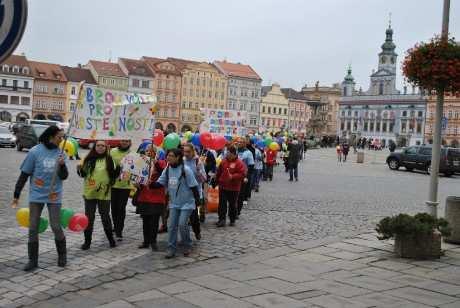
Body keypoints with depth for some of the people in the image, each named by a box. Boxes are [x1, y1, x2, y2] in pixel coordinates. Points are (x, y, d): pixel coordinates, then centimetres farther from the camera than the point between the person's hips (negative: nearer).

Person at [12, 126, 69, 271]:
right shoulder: (35, 152, -8)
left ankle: (62, 256, 20)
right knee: (33, 228, 3)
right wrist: (16, 195, 1)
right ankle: (33, 260, 14)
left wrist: (62, 165, -18)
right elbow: (24, 175, -2)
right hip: (36, 195, -1)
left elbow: (64, 176, 2)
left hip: (54, 196, 1)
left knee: (56, 227, 0)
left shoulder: (60, 153, 1)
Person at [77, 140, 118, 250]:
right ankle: (87, 241, 15)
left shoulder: (109, 159, 1)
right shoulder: (89, 158, 1)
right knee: (89, 217, 6)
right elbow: (83, 174, 6)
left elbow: (113, 175, 6)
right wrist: (80, 169, -15)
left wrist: (118, 170, -12)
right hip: (90, 193, 0)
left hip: (104, 193, 0)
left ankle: (110, 238, 25)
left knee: (105, 216, 9)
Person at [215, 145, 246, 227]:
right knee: (222, 204, 2)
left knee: (232, 205, 9)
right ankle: (222, 220, 6)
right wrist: (217, 181, 19)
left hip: (233, 188, -4)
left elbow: (242, 174, -17)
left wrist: (233, 177, -24)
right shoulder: (223, 161, 6)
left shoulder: (239, 163, -10)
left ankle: (232, 220, 22)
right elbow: (219, 172, 17)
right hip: (222, 186, 4)